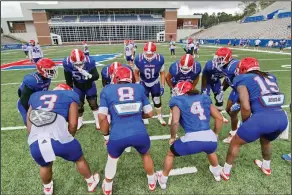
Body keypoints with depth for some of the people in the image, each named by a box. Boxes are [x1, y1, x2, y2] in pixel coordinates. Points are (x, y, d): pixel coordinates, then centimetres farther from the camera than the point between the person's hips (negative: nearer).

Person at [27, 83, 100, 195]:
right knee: (79, 160, 27)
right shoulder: (70, 96, 14)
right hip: (59, 140, -3)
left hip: (35, 144, 4)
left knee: (45, 166, 36)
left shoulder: (35, 97, 25)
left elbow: (29, 126, 22)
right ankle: (91, 183, 51)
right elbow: (73, 124, 6)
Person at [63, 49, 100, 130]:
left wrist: (89, 76, -50)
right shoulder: (67, 63, -26)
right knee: (78, 105, 10)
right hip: (77, 87, 2)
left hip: (89, 85, -1)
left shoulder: (89, 61, -32)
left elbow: (97, 76, -30)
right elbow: (68, 79, -10)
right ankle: (79, 121, 34)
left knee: (93, 103, 1)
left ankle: (98, 121, 20)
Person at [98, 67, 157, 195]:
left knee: (112, 159, 34)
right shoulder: (139, 88, 13)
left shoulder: (107, 90, 9)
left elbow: (102, 117, 0)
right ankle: (152, 182, 55)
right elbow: (149, 113, 14)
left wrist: (106, 135, 15)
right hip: (140, 134, 1)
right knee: (145, 155, 35)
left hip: (118, 136, 0)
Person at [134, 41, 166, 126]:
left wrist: (162, 86, -10)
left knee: (157, 100, 11)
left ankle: (159, 116, 33)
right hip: (143, 83, 0)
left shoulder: (160, 59, -24)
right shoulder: (139, 59, -26)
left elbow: (162, 73, -9)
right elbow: (136, 72, -7)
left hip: (155, 83, 1)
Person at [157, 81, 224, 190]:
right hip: (210, 139, 5)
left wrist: (172, 137, 9)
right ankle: (217, 173, 65)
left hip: (192, 140, -4)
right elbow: (219, 118, 16)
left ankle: (163, 180, 42)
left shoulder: (178, 101, 7)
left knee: (170, 153, 26)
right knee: (210, 151, 43)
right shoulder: (204, 98, 19)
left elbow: (175, 122, -8)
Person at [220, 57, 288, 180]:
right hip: (282, 118, 6)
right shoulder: (270, 77, 22)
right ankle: (266, 167, 60)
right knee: (265, 141, 38)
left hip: (263, 118, -6)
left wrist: (245, 122, 11)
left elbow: (246, 107, -7)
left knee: (235, 143, 18)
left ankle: (226, 172, 34)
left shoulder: (243, 80, 4)